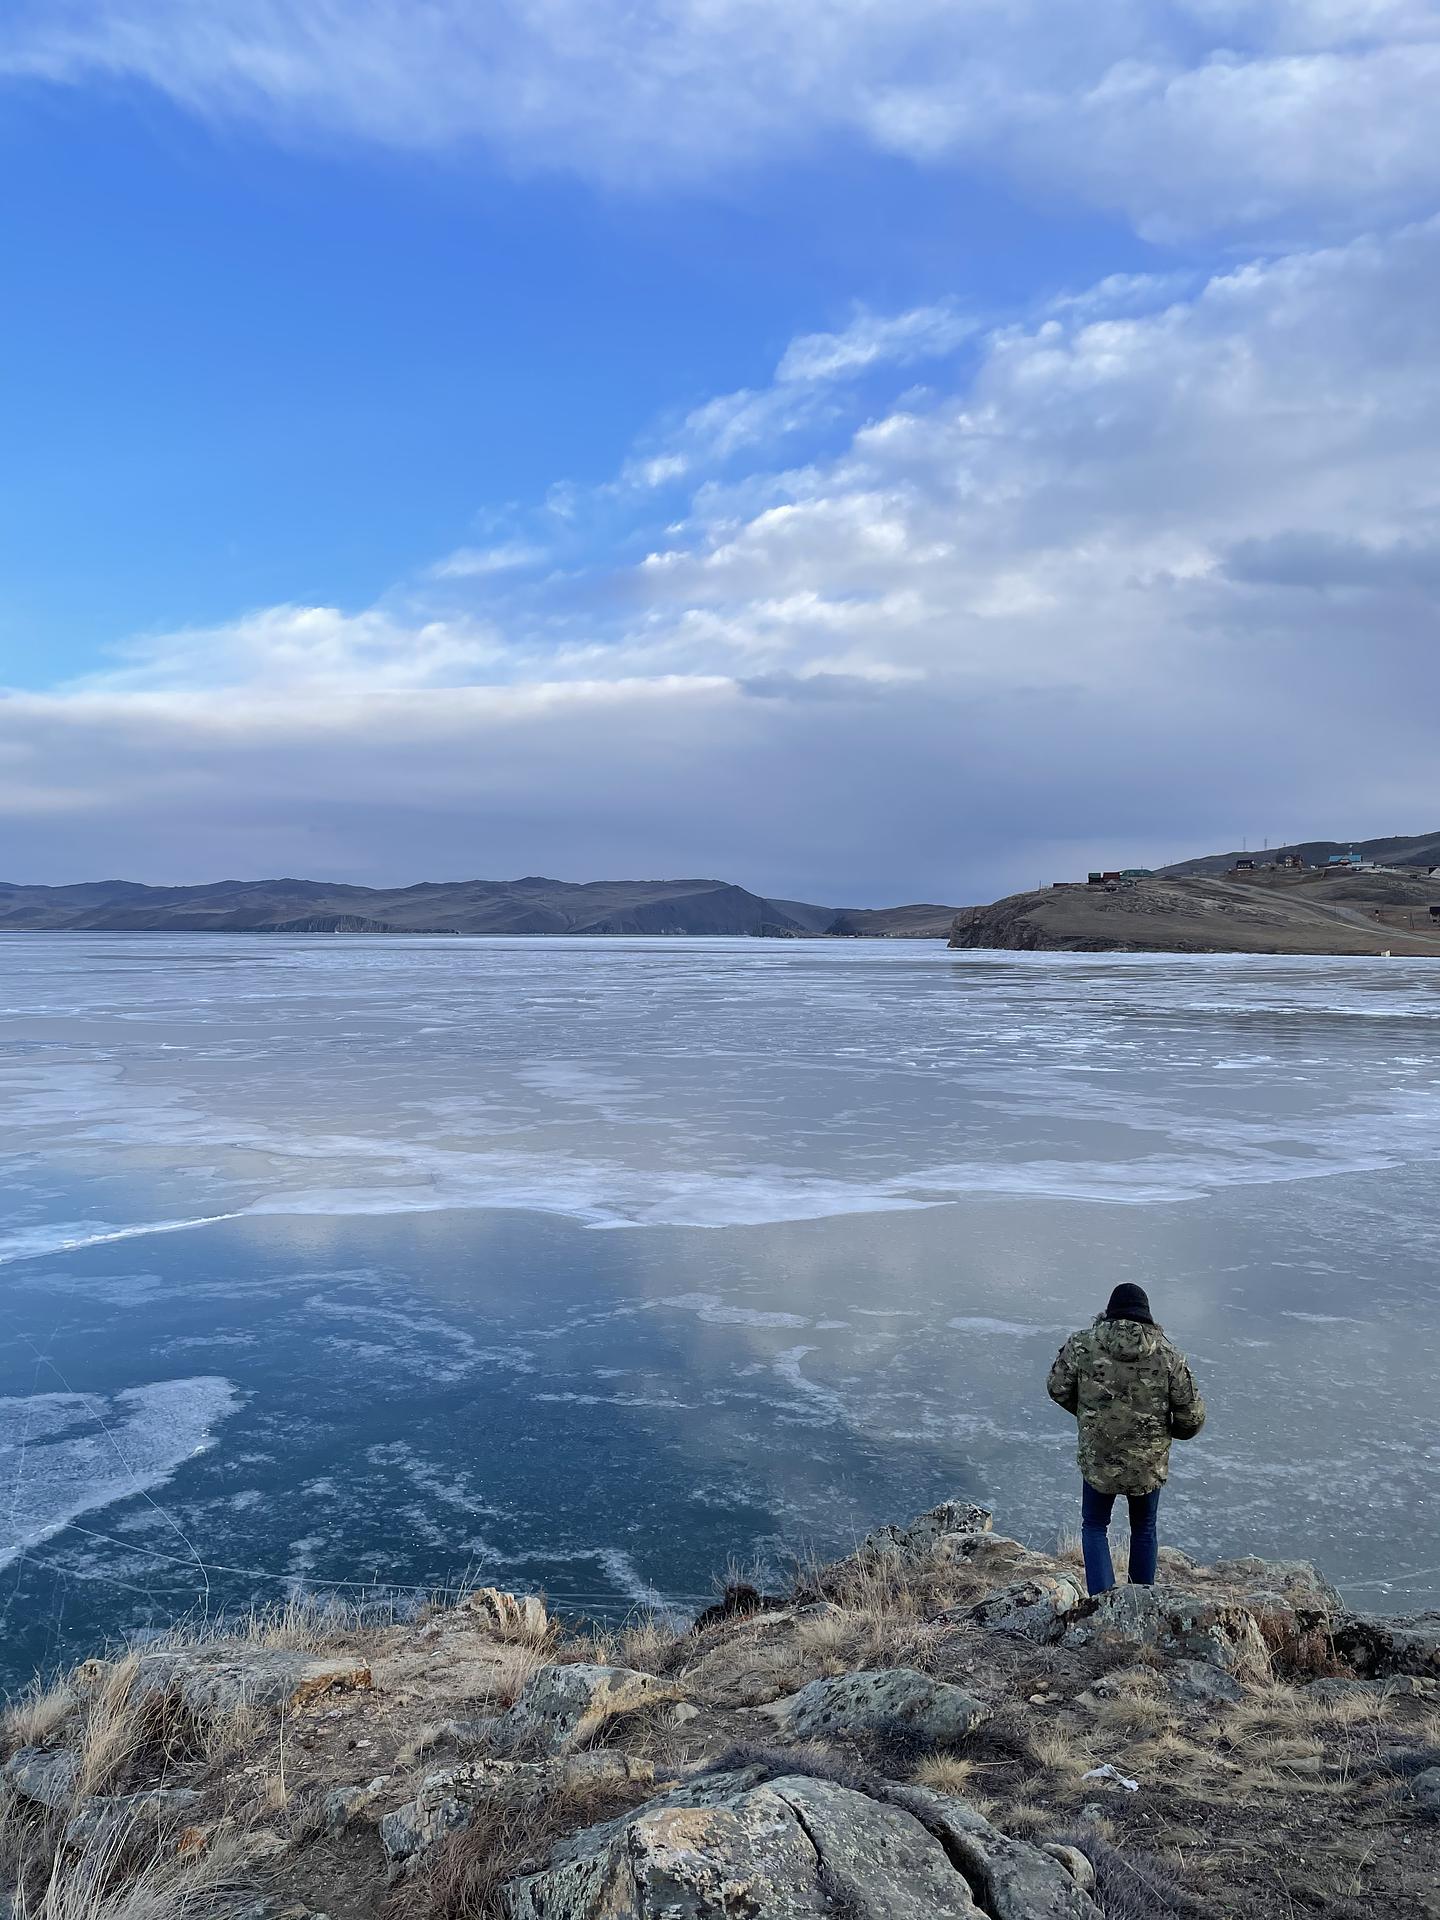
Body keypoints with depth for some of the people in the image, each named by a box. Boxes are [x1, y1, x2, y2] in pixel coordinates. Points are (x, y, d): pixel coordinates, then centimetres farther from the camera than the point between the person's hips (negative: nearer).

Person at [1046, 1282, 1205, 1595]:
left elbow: (1058, 1388, -1)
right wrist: (1175, 1431, 17)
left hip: (1098, 1461, -1)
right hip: (1149, 1464, 1)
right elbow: (1192, 1414, -5)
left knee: (1094, 1527, 19)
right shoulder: (1169, 1354, -10)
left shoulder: (1082, 1344, -12)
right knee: (1144, 1530, 24)